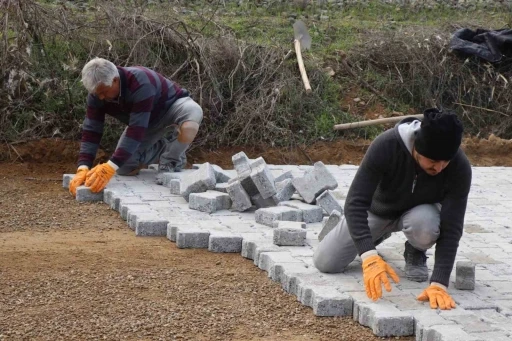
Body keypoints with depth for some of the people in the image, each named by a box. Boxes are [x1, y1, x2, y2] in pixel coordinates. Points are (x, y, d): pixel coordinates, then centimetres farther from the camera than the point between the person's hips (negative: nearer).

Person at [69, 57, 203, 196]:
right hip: (147, 121, 6)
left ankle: (171, 162, -13)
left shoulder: (140, 84, -41)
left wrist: (111, 167, -52)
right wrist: (83, 168, -36)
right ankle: (162, 148, 17)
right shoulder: (97, 93, -22)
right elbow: (91, 130, -22)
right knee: (124, 168, -8)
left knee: (189, 125, -43)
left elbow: (137, 131, -45)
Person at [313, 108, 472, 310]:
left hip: (418, 211, -1)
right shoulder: (386, 145, -38)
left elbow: (451, 228, -32)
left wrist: (439, 283, -43)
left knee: (425, 225, -38)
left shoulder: (460, 167, -34)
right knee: (325, 263, -5)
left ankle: (415, 253, 0)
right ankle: (379, 234, 23)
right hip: (378, 209, 1)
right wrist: (369, 255, -52)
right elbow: (355, 203, -38)